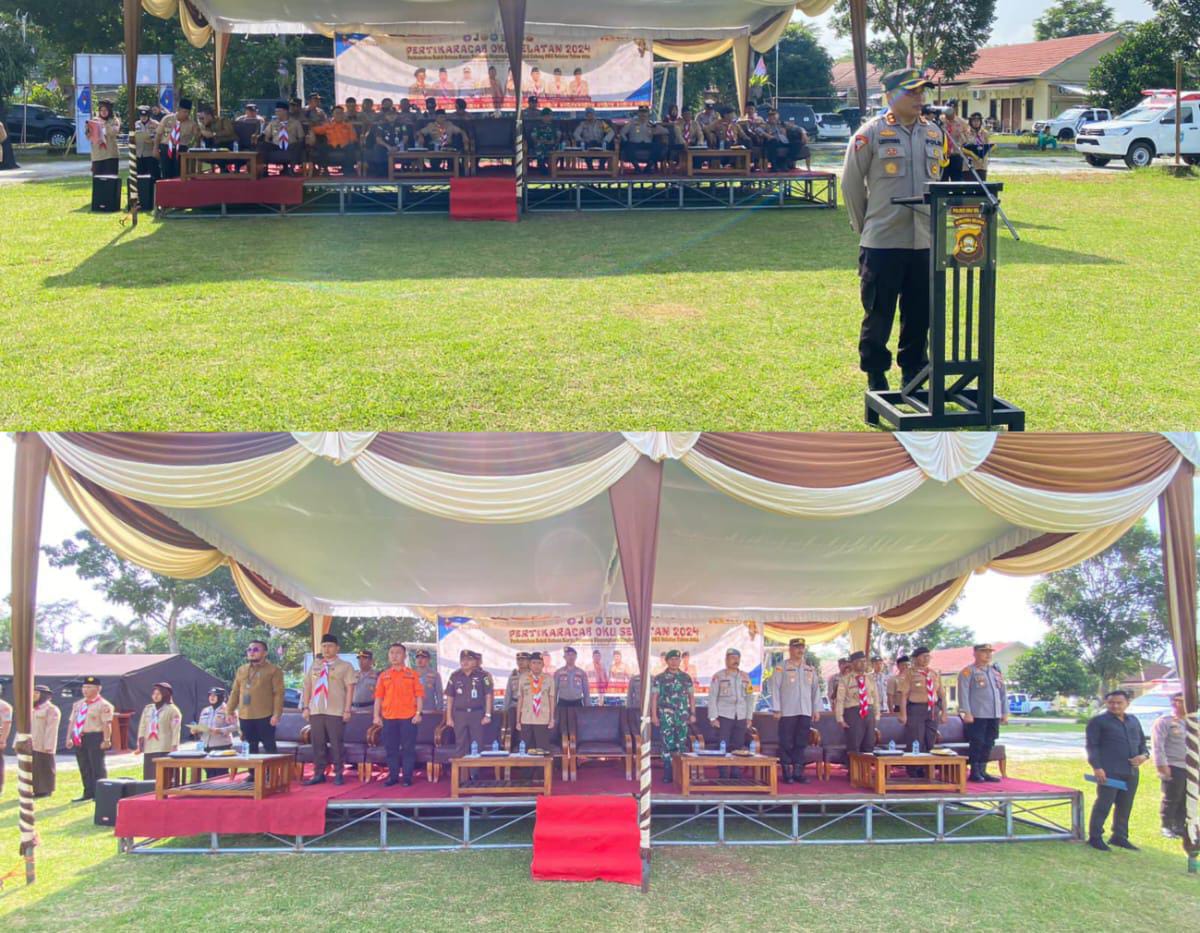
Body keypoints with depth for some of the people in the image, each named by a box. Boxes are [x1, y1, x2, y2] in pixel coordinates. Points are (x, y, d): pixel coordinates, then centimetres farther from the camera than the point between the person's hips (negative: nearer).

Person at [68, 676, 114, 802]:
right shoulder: (78, 704, 16)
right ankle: (88, 793, 20)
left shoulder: (103, 705, -7)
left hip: (95, 737, -7)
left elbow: (107, 724, -14)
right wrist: (69, 738, 9)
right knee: (84, 768, 11)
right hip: (79, 739, 7)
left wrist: (106, 740, -20)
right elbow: (71, 722, 16)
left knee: (97, 767, -4)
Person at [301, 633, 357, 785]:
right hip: (316, 711, 4)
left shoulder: (345, 666, 0)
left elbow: (349, 689, -4)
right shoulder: (314, 666, 14)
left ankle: (338, 774, 8)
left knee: (336, 743, -1)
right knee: (317, 744, 6)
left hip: (336, 712, -4)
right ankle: (319, 774, 13)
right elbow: (307, 686, 14)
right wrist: (305, 707, 7)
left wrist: (347, 710, -10)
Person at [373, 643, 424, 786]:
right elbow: (378, 697, 9)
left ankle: (407, 777, 4)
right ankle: (393, 776, 13)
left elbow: (419, 695, 1)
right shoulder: (383, 676, 10)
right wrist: (377, 715, 1)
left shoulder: (412, 674, 4)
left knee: (408, 748, -1)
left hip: (408, 717, -3)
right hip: (388, 718, 3)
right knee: (391, 748, 5)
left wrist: (418, 713, -8)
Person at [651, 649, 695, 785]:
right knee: (668, 744, -4)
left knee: (682, 744, 3)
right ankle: (667, 775, 1)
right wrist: (654, 715, -6)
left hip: (683, 716, 2)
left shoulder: (686, 678, 10)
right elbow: (654, 697, 1)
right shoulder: (659, 678, 3)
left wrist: (693, 714, 6)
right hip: (666, 716, -2)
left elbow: (691, 696, 13)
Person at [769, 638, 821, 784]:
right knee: (786, 744, -2)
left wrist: (817, 710, 8)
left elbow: (816, 689, 14)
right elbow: (775, 688, -3)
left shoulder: (810, 669, 13)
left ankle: (798, 773, 10)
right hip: (787, 712, -4)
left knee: (801, 744, 4)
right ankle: (787, 774, 3)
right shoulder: (781, 668, 0)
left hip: (805, 712, 4)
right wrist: (776, 710, -8)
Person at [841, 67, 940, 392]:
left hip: (924, 242, 5)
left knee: (920, 314, 10)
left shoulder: (934, 134, 11)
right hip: (883, 243, -5)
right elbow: (851, 183, -1)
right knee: (878, 315, 3)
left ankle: (913, 374, 22)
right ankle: (876, 377, 15)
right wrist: (864, 227, 4)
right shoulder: (872, 133, -5)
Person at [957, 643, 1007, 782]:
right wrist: (966, 713, -16)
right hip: (976, 716, -6)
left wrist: (1005, 713, 14)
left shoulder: (996, 671, 18)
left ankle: (982, 771, 16)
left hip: (994, 716, 6)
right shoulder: (968, 671, -2)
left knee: (988, 744, 8)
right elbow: (963, 693, -9)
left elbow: (1003, 693, 20)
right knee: (977, 744, -5)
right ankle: (974, 772, 2)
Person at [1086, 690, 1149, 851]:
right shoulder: (1098, 721, -1)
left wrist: (1144, 755, 2)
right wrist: (1096, 767, -15)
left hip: (1131, 772, 6)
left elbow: (1142, 742, 24)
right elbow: (1092, 745, -6)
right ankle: (1095, 837, 3)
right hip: (1109, 772, -6)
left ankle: (1119, 836, 23)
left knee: (1125, 806, 11)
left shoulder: (1133, 721, 18)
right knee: (1103, 804, -5)